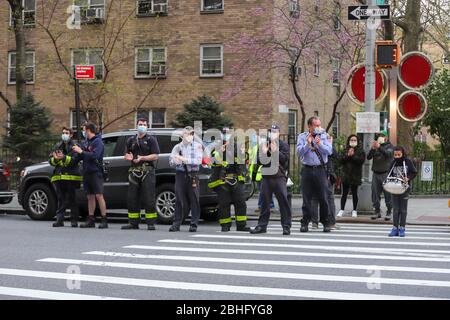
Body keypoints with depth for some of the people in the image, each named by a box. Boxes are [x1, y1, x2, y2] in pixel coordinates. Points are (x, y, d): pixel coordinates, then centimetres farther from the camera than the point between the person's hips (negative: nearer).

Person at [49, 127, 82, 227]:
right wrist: (55, 159, -10)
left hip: (71, 176, -4)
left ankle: (74, 221, 3)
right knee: (61, 199, 4)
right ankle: (59, 219, 5)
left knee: (71, 199, -2)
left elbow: (75, 160, -11)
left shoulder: (74, 146, 3)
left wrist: (63, 157, -24)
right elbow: (50, 161, 12)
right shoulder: (57, 146, 17)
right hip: (59, 176, 4)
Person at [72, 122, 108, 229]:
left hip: (96, 172, -8)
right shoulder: (87, 142, 17)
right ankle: (91, 220, 13)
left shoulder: (97, 142, -8)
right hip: (87, 172, 8)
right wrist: (78, 150, 2)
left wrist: (81, 152, -16)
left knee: (99, 195, -10)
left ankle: (104, 220, -9)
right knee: (90, 196, 9)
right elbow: (84, 156, 19)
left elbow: (94, 155, -21)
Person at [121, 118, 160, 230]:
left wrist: (142, 158, -15)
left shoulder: (151, 139, 3)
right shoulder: (131, 140, 17)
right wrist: (128, 157, -6)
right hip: (134, 172, 5)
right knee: (131, 199, 5)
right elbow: (126, 155, 18)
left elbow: (155, 156, -5)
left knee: (149, 199, -6)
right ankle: (133, 223, 12)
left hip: (147, 172, -5)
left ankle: (151, 223, -3)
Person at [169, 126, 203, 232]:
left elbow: (198, 161, -6)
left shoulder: (197, 146, 7)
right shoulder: (177, 147, 15)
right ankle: (176, 224, 2)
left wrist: (184, 159, -13)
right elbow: (171, 161, 9)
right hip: (180, 174, 2)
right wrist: (177, 161, -14)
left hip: (192, 175, -2)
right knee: (179, 200, -2)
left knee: (194, 200, -3)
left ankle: (194, 224, 1)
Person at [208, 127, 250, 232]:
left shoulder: (237, 147, 13)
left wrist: (242, 154, -8)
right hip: (222, 180, -3)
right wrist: (220, 152, -24)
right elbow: (214, 162, -11)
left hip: (237, 180, 3)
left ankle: (241, 225, 5)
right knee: (224, 204, 0)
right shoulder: (216, 149, 2)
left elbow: (241, 162, 10)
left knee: (240, 202, 0)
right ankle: (225, 225, 8)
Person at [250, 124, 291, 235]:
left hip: (279, 177, -4)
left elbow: (285, 159, -8)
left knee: (283, 201, -7)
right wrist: (264, 153, -8)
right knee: (265, 202, 8)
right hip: (266, 176, 4)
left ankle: (286, 226, -3)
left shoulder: (283, 145, 5)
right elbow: (259, 160, 9)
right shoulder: (263, 145, 15)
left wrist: (275, 151, -15)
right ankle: (262, 226, 14)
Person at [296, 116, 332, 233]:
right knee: (306, 198, 4)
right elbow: (299, 151, -5)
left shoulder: (323, 136, 8)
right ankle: (305, 222, 11)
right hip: (307, 170, 0)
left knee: (323, 197, -1)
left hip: (321, 169, 0)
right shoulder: (302, 137, 7)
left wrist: (320, 144, -18)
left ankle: (326, 223, 7)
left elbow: (329, 151, -3)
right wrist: (307, 144, -19)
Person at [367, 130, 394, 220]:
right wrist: (372, 149, -12)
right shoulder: (375, 145, 15)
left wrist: (379, 148, -30)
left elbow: (388, 154, -18)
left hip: (386, 173, -4)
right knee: (375, 194, 4)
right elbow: (368, 157, 5)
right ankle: (377, 211, 13)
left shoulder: (389, 146, 4)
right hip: (376, 173, 4)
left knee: (388, 194, -5)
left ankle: (389, 212, 2)